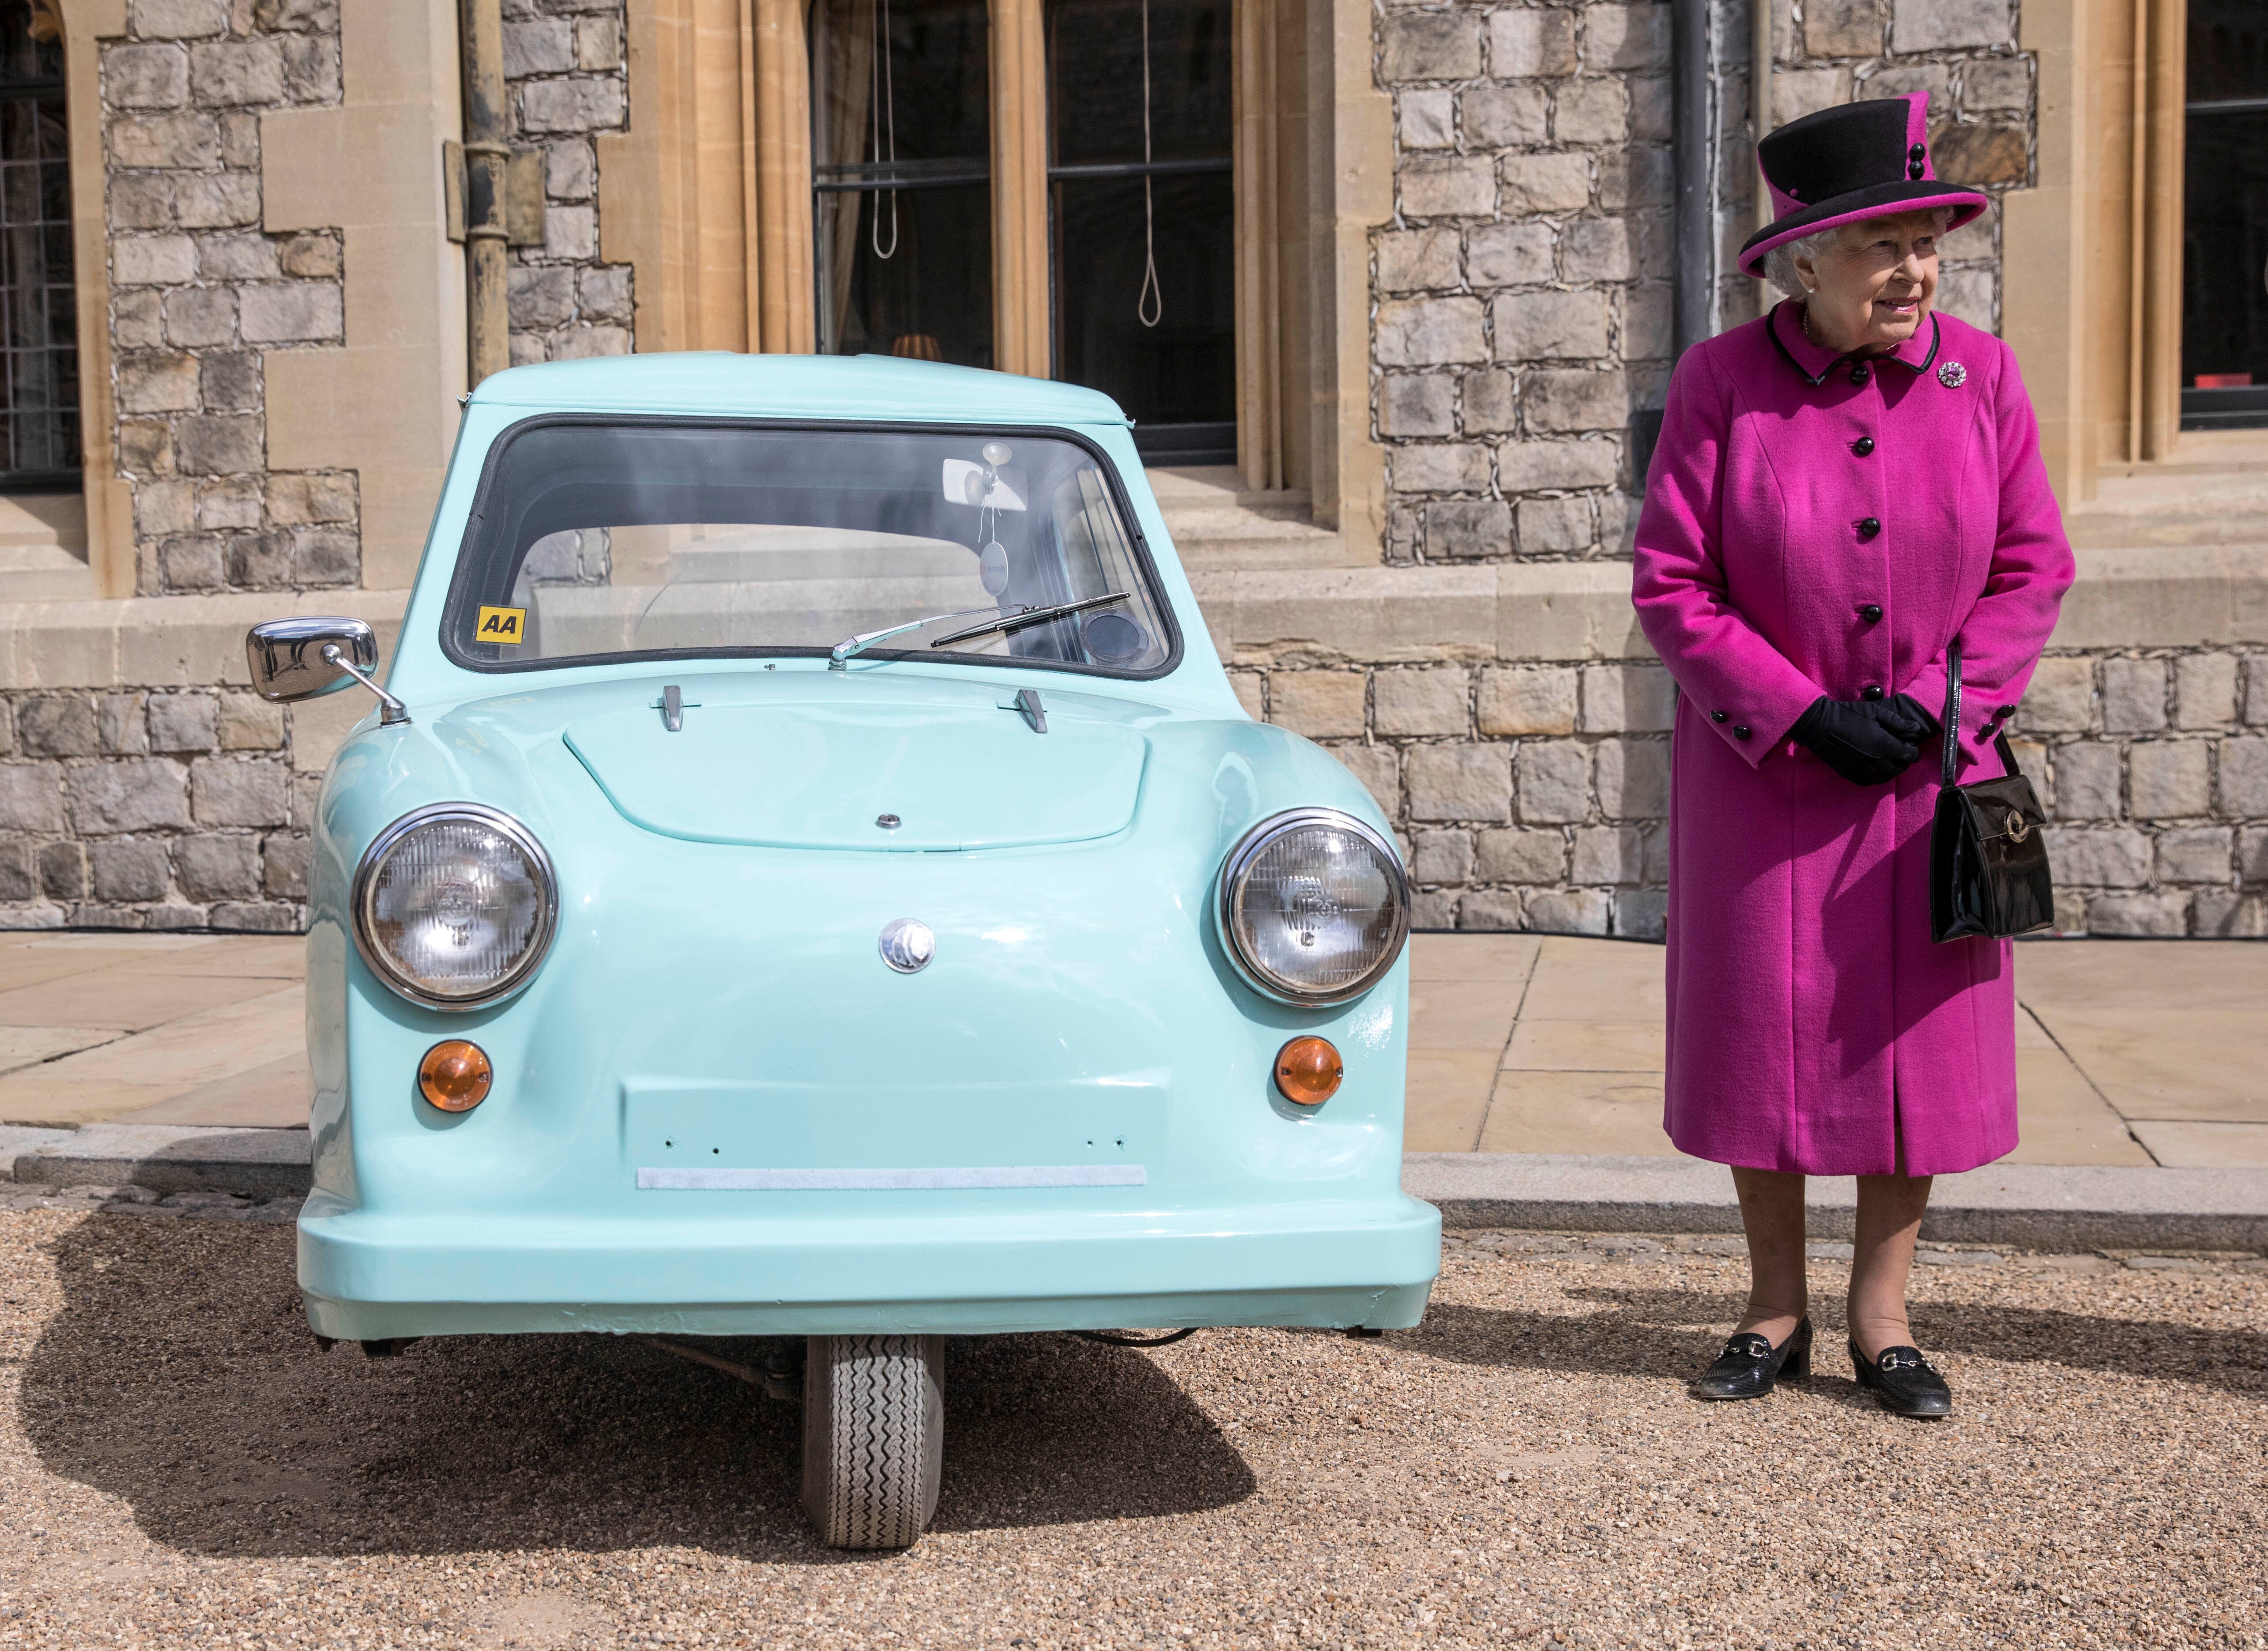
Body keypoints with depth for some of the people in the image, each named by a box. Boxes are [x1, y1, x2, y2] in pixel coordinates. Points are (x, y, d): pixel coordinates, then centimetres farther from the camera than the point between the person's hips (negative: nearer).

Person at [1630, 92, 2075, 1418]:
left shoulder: (1981, 374, -1)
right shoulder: (1720, 384, -7)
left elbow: (2034, 566, 3)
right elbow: (1671, 588, -7)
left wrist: (1935, 702, -11)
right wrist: (1804, 715, -15)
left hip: (1934, 775, 2)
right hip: (1763, 776, -1)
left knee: (1918, 1038, 4)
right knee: (1761, 1036, 5)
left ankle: (1884, 1318, 20)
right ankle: (1779, 1313, 22)